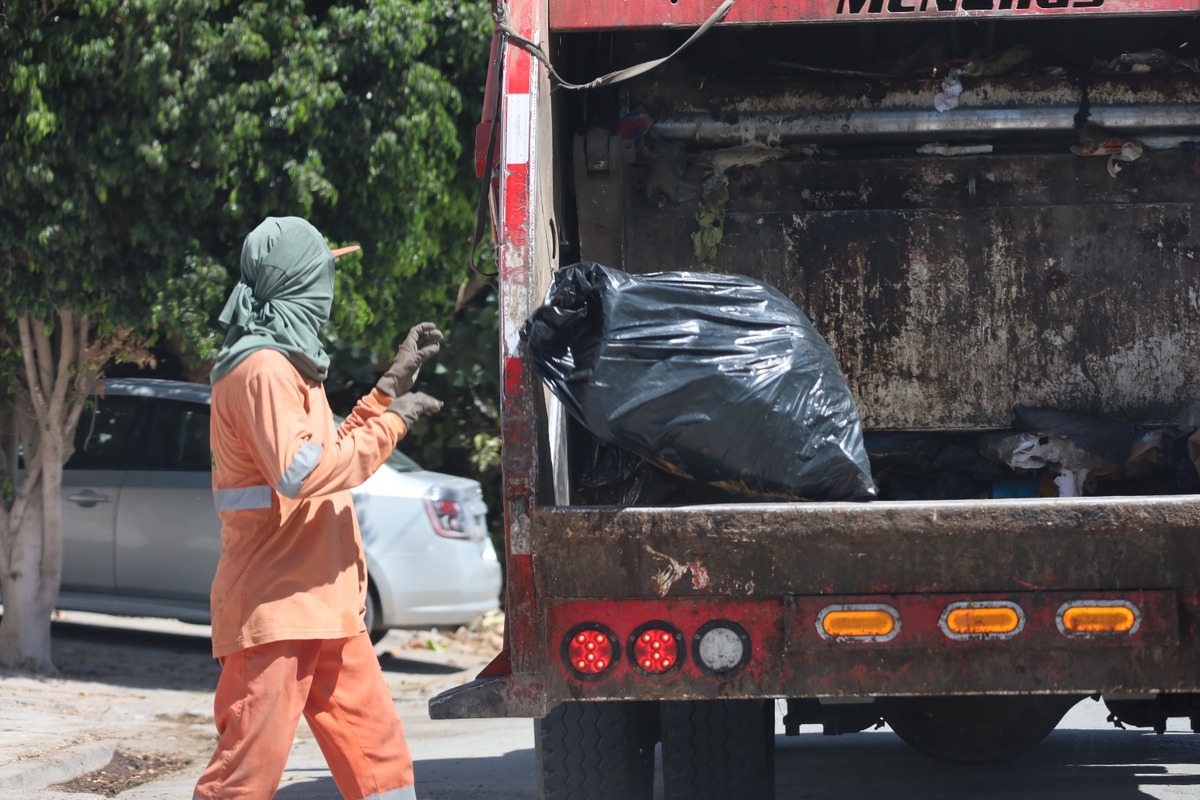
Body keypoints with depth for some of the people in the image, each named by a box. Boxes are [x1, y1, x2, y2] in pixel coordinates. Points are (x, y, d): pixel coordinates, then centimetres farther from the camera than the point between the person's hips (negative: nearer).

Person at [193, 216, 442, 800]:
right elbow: (303, 470, -26)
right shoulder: (263, 368, -14)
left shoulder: (287, 364, 19)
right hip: (276, 606, -10)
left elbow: (333, 450, 29)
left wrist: (391, 386, 25)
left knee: (379, 752, 7)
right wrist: (392, 421, -17)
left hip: (323, 609, 10)